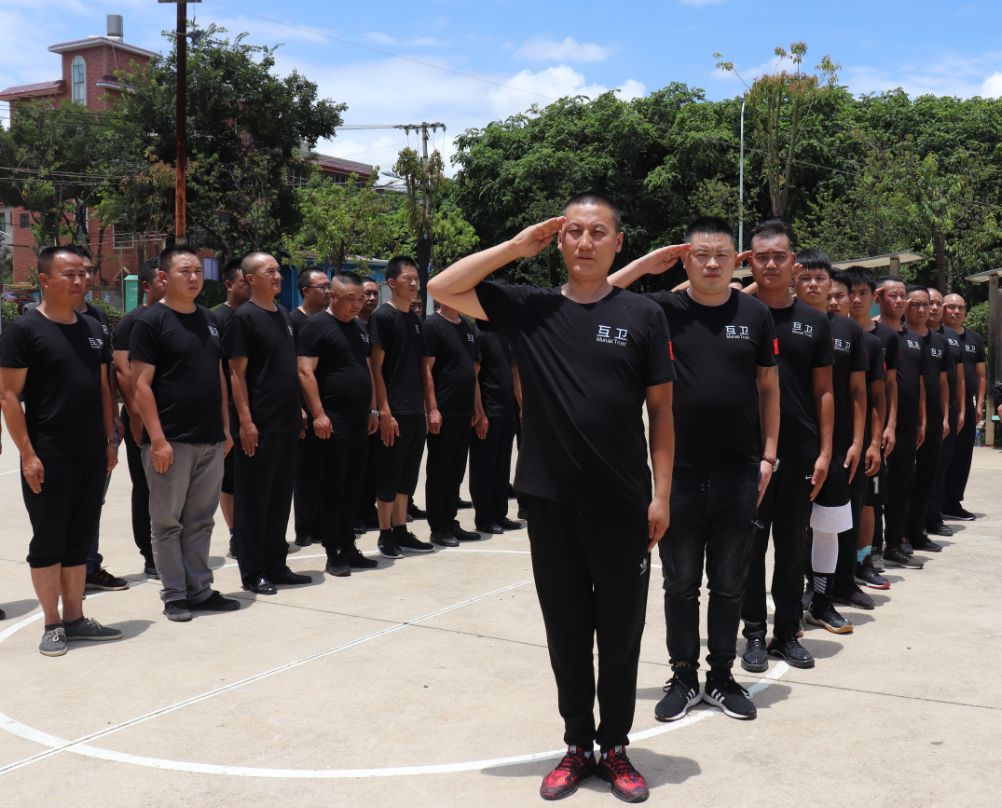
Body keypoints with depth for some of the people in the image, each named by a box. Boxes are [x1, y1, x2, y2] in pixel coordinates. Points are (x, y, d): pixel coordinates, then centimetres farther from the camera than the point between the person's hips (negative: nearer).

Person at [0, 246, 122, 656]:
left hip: (91, 455, 6)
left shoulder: (92, 328, 12)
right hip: (48, 457, -6)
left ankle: (76, 618, 21)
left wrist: (110, 440, 11)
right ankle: (53, 624, 12)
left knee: (80, 540, 12)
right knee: (48, 541, 2)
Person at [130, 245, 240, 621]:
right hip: (171, 441, -6)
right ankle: (174, 596, 12)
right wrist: (157, 439, -16)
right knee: (168, 521, 4)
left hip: (211, 440, 6)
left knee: (200, 520, 12)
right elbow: (141, 384, -11)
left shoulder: (208, 319, 13)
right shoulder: (151, 321, -7)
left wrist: (225, 427, 13)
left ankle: (200, 590, 21)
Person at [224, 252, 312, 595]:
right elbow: (237, 373, -12)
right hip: (259, 425, -7)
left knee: (281, 496, 13)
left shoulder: (283, 314, 14)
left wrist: (298, 408, 16)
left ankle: (276, 565, 23)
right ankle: (253, 573, 8)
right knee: (253, 499, 1)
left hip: (288, 423, 7)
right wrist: (246, 421, -17)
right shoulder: (244, 317, -8)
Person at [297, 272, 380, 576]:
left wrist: (372, 409, 18)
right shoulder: (317, 326, -7)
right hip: (332, 422, -7)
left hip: (359, 422, 8)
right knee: (332, 488, -3)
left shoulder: (358, 328, 17)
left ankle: (349, 548, 18)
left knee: (353, 488, 10)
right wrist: (318, 414, -18)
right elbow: (305, 372, -13)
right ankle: (333, 553, 3)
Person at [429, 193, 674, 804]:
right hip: (551, 501, 1)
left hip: (623, 503, -1)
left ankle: (616, 747, 26)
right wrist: (518, 246, -4)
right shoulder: (530, 309, 4)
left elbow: (661, 411, 2)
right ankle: (577, 746, 27)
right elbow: (442, 289, -2)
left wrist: (661, 494, -3)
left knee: (620, 633, 9)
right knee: (567, 631, 12)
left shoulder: (643, 315, 1)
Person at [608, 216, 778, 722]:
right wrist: (643, 266, -12)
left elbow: (768, 388, 9)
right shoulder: (662, 309, -2)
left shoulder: (755, 314, 3)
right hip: (678, 472, -1)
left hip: (738, 473, 1)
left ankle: (722, 676, 26)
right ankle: (683, 676, 23)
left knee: (729, 584, 12)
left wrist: (768, 454, 4)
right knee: (681, 583, 9)